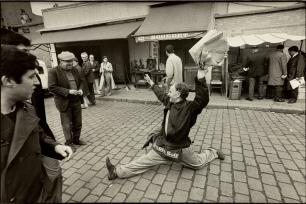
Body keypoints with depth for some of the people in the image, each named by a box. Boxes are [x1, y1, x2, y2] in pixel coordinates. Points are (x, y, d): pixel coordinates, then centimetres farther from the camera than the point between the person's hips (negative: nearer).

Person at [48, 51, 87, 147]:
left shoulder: (75, 70, 9)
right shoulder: (53, 71, -10)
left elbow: (80, 81, 19)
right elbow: (52, 87, -15)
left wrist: (80, 89, -2)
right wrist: (68, 91, -21)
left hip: (77, 101, 6)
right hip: (64, 102, -5)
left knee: (78, 123, 15)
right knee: (67, 125, 7)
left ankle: (76, 139, 33)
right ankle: (69, 143, 24)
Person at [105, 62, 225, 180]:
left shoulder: (190, 107, -22)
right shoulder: (169, 102, -2)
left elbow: (202, 100, -41)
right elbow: (161, 94, 16)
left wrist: (200, 80, -52)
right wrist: (151, 83, 28)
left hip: (180, 149, -5)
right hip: (162, 146, 5)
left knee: (198, 164, 22)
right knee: (143, 162, 5)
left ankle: (213, 152, 49)